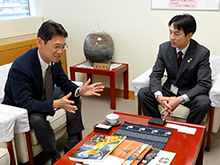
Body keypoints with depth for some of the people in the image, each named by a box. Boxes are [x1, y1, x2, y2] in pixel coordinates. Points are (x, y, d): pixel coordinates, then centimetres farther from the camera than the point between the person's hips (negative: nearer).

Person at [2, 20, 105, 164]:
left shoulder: (54, 59, -12)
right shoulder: (20, 67, -34)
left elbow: (64, 82, -1)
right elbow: (25, 103, -35)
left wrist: (80, 91, -23)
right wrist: (55, 104, -49)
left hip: (43, 98, 7)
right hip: (20, 108, -7)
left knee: (74, 98, -3)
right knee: (38, 119, -36)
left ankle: (72, 145, 6)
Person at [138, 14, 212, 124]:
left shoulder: (202, 53, -16)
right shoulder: (164, 48, -7)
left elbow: (204, 84, -19)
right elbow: (155, 75, -6)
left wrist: (180, 99, -33)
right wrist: (159, 96, -27)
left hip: (190, 93, -3)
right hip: (168, 90, 3)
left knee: (203, 103, -34)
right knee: (142, 93, -17)